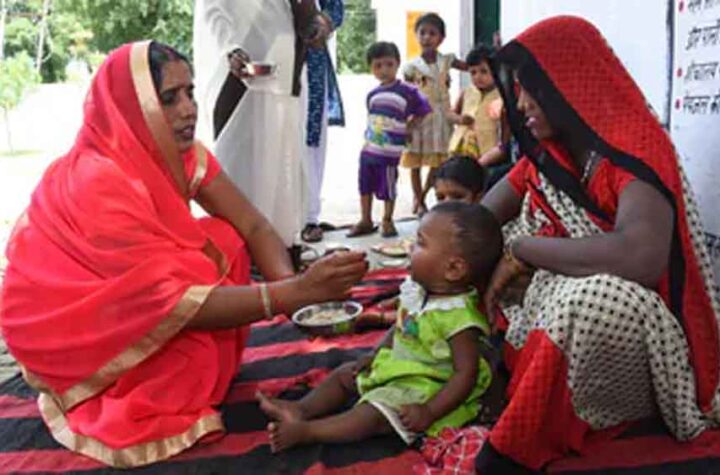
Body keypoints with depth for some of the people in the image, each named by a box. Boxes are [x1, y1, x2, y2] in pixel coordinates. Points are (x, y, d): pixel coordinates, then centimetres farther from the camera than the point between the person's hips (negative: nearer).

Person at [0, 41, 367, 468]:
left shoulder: (179, 151, -10)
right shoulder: (99, 183, -33)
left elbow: (253, 226, -14)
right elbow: (177, 304, -36)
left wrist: (290, 285, -35)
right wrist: (293, 293, -44)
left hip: (133, 310, 8)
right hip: (62, 325, -7)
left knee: (225, 240, -11)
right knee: (194, 322, -30)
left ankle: (205, 372, -1)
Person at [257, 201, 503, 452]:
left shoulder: (459, 316, -28)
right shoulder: (416, 290, -3)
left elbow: (466, 373, -26)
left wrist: (429, 412, -30)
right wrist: (376, 355, 5)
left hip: (424, 388, -9)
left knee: (372, 414, -24)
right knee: (344, 374, 10)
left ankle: (304, 431, -22)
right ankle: (302, 409, 2)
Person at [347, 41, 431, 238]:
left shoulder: (408, 91, -8)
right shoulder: (372, 95, 8)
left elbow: (423, 110, -3)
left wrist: (407, 126, -3)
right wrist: (368, 138, 11)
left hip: (390, 151, -5)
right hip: (368, 149, 6)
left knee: (388, 188, 3)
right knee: (365, 186, 12)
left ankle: (387, 220, 21)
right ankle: (366, 221, 25)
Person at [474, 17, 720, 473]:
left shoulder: (634, 149, -20)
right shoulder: (548, 157, 2)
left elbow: (641, 256, -38)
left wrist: (521, 251, -26)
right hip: (557, 322, 8)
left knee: (597, 296, -37)